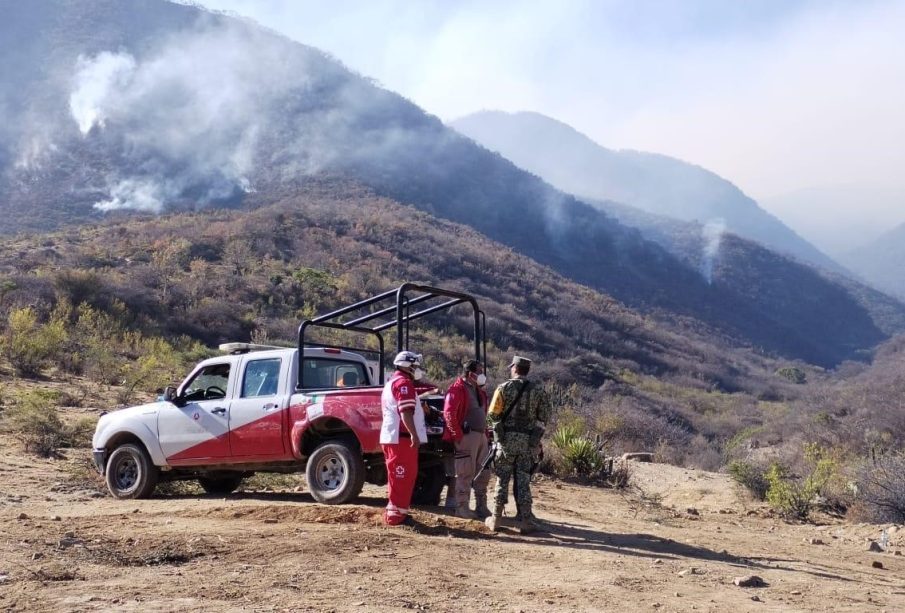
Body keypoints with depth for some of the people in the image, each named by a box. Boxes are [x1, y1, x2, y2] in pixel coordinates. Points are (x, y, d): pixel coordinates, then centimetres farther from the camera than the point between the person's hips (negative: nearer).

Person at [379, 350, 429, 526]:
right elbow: (405, 411, -23)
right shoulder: (404, 382, -11)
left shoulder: (392, 382, 22)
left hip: (392, 437, 10)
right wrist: (414, 434, -27)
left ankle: (395, 511, 21)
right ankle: (396, 514, -7)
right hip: (402, 437, -10)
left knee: (398, 476, 16)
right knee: (403, 476, -8)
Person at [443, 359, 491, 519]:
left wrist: (485, 432, 14)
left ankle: (481, 506, 19)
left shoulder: (479, 392, 20)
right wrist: (458, 435, -18)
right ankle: (461, 508, 1)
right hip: (467, 436, -9)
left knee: (484, 473, 11)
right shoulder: (458, 389, -9)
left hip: (481, 436, 9)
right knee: (465, 473, -5)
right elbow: (449, 413, -17)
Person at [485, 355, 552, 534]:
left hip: (506, 439, -1)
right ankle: (525, 521, 6)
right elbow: (543, 418, 2)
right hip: (528, 441, 1)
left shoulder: (504, 388, -4)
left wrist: (495, 429, 14)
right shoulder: (538, 391, 2)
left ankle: (495, 519, 9)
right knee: (523, 481, 6)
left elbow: (492, 414, -5)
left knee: (502, 480, 6)